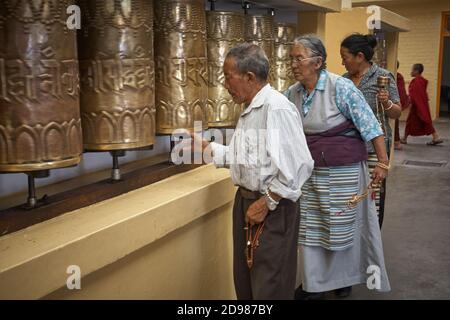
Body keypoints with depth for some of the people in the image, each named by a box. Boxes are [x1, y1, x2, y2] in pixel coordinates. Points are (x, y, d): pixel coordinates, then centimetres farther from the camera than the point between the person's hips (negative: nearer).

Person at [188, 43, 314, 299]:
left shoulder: (277, 108, -21)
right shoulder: (250, 110, 12)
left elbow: (299, 165, -26)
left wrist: (267, 203, -19)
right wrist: (205, 146, 17)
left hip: (272, 210, -9)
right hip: (245, 201, 9)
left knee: (269, 289, 6)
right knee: (244, 283, 21)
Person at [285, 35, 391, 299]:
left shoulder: (341, 87, -14)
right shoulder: (293, 92, 3)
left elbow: (370, 125, -14)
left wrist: (383, 162, -15)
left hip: (344, 171, -5)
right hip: (310, 171, 5)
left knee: (342, 226, 7)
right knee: (310, 227, 10)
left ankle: (343, 278, 29)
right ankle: (313, 283, 26)